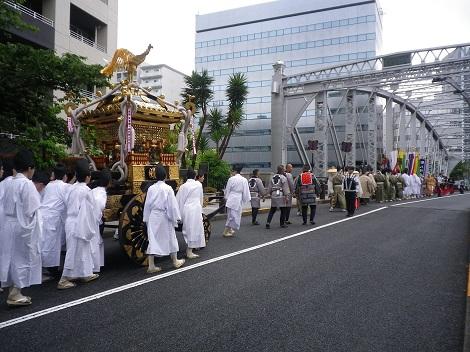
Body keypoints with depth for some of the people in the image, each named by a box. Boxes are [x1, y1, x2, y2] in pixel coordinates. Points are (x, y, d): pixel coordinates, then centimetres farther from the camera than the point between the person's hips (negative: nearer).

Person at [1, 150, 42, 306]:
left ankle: (13, 291, 24)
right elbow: (30, 210, -18)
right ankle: (15, 294, 9)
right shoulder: (27, 184, -17)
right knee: (23, 258, 4)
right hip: (23, 227, -7)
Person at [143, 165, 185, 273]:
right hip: (164, 217, -3)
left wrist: (146, 219, 14)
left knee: (153, 239, 6)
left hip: (153, 217, 3)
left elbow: (147, 205, 6)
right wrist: (176, 217, 0)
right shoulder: (168, 188, -11)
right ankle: (175, 261, 28)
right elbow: (172, 204, -9)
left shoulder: (151, 188, 1)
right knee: (170, 238, 13)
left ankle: (151, 266, 5)